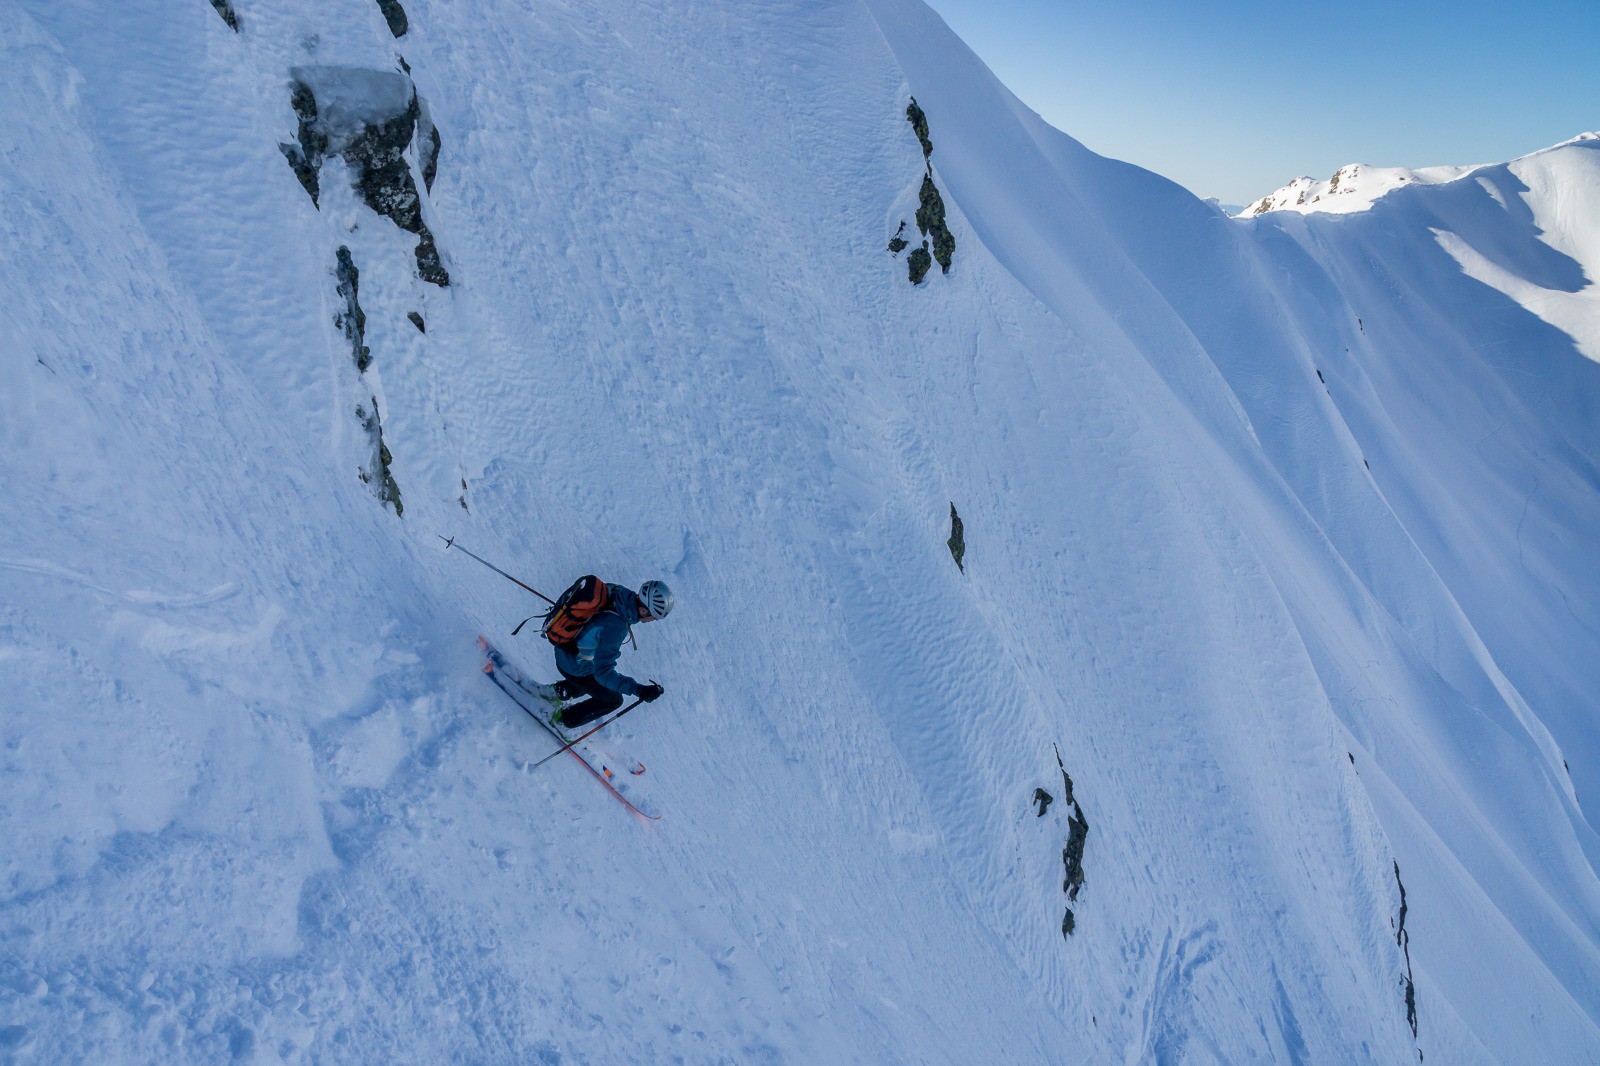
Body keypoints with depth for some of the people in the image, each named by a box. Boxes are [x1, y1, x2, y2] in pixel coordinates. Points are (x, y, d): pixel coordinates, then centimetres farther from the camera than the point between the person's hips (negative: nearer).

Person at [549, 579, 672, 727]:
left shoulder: (620, 592, -17)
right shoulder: (615, 627, -40)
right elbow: (603, 672, -39)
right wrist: (639, 690, -42)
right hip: (574, 667, -7)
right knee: (613, 699, 13)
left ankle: (559, 690, 41)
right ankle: (563, 719, 25)